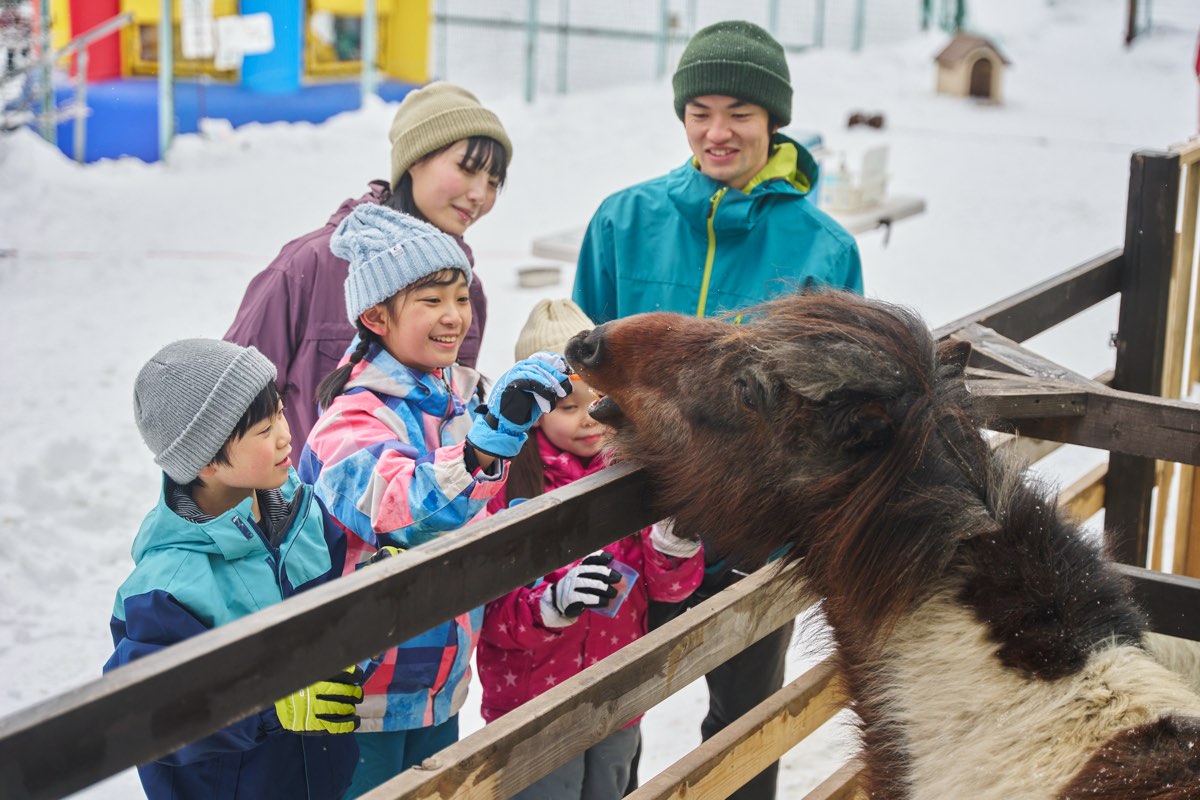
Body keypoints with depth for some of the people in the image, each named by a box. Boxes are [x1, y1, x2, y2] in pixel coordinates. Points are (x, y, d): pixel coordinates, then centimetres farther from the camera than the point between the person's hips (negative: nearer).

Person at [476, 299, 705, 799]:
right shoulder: (504, 480, -15)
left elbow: (671, 587, -2)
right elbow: (484, 606, -16)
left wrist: (675, 541, -23)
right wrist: (552, 603, -34)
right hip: (531, 709, -5)